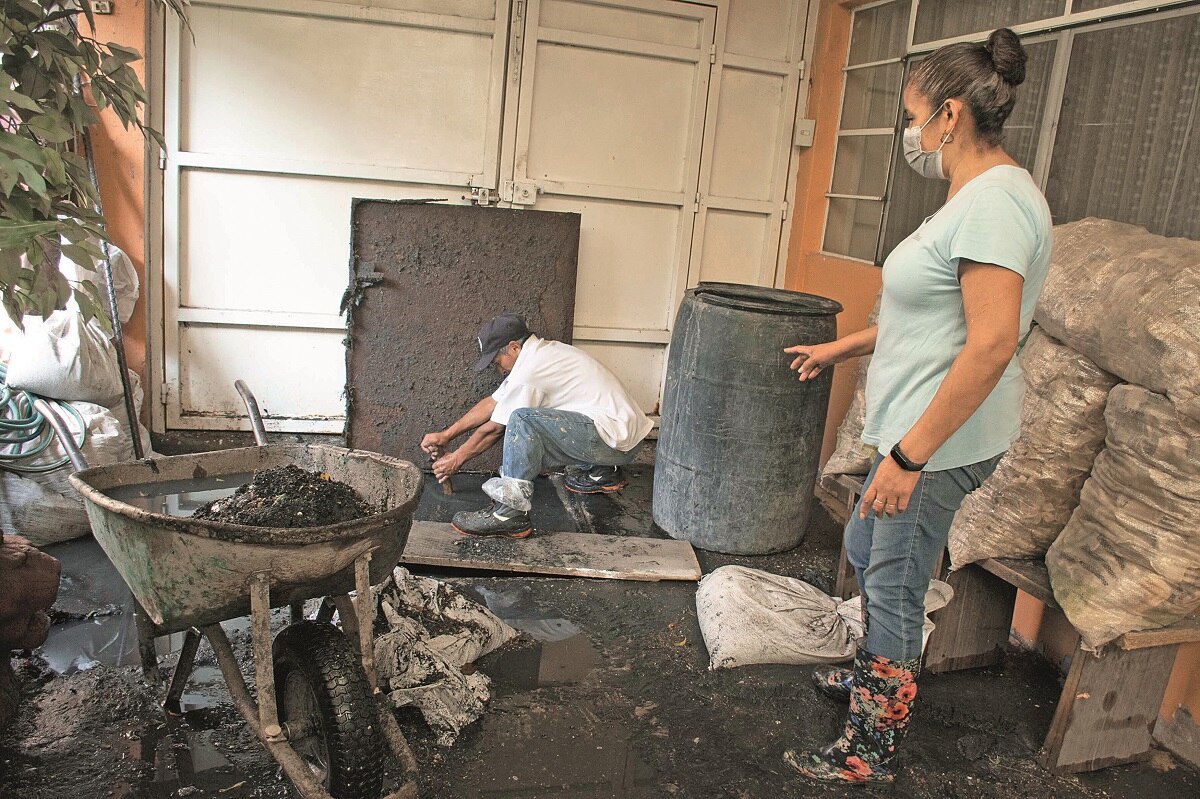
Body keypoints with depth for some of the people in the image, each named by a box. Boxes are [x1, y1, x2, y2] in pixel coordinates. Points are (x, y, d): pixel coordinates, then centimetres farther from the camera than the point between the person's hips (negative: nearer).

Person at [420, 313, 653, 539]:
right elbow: (492, 403, 17)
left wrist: (457, 459, 8)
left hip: (617, 439, -10)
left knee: (522, 420, -23)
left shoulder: (529, 371, -15)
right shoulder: (541, 352, 14)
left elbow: (495, 428, -6)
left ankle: (510, 513, -21)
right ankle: (601, 472, 25)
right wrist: (445, 435, 18)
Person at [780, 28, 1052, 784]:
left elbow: (991, 344, -27)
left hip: (943, 439, -10)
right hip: (920, 428, 10)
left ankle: (873, 750, 21)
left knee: (893, 584, 2)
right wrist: (842, 347, 27)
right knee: (865, 550, 24)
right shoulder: (975, 195, 13)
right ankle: (876, 673, 47)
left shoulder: (995, 200, -20)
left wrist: (909, 454, -26)